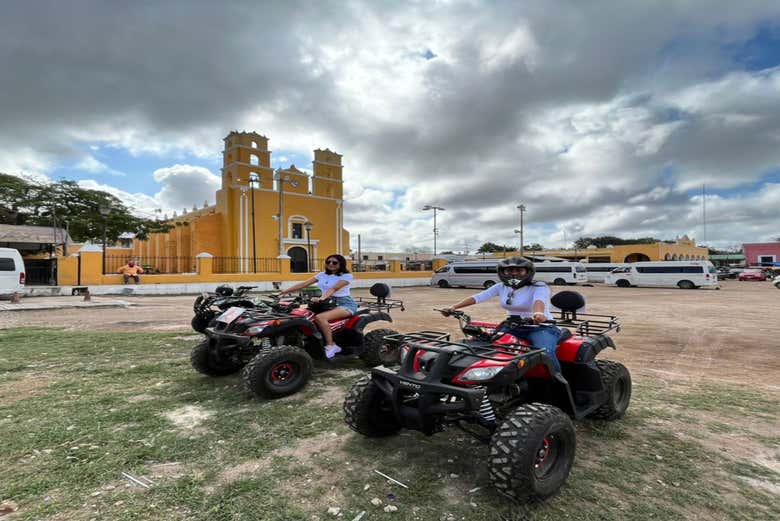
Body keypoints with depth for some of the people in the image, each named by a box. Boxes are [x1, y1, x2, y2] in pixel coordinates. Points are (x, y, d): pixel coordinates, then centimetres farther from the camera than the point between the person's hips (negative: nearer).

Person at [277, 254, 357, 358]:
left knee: (320, 317, -31)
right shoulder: (322, 275, 13)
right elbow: (303, 284, 5)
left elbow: (334, 288, -22)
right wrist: (285, 291, -5)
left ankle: (330, 346, -19)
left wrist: (322, 298, -38)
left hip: (345, 304, -7)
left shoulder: (347, 276, -4)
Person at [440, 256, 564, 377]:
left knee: (545, 352, -34)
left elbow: (539, 300, -35)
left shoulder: (539, 287, -11)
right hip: (513, 327, 5)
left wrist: (538, 313, -60)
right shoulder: (501, 287, 2)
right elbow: (477, 297, -10)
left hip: (541, 327, -5)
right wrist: (453, 307, -25)